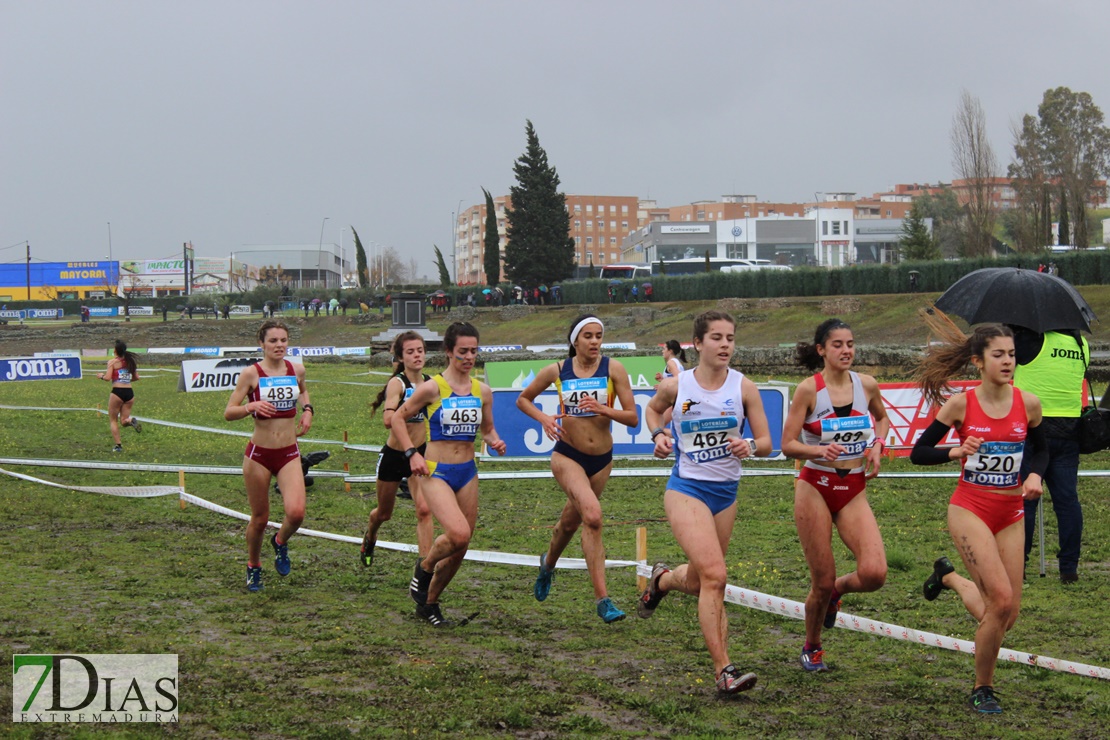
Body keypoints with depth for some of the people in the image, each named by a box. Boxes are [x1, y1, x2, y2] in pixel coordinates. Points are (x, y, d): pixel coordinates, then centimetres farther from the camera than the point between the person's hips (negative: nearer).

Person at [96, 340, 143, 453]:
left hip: (117, 392, -4)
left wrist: (101, 376, 8)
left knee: (113, 420, 10)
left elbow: (108, 378, -12)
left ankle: (118, 445, 4)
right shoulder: (130, 361, 11)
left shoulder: (112, 362, -4)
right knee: (124, 421, 11)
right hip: (129, 392, 4)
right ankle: (131, 420, -24)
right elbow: (136, 377, 15)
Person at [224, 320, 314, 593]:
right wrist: (252, 406, -25)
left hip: (289, 454, 2)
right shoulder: (251, 373, -8)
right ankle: (254, 567, 33)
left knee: (296, 512, -16)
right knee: (260, 518, 7)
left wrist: (307, 409, 8)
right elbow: (228, 413, -6)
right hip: (259, 454, -2)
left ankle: (280, 543, 18)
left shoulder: (296, 370, 3)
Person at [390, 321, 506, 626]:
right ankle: (424, 567, 7)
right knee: (459, 534, -25)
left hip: (467, 472, 5)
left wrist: (494, 442, -4)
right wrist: (412, 453, -9)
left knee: (460, 549, 7)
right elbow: (398, 418, 0)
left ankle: (429, 603, 26)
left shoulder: (483, 391, 5)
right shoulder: (432, 388, -9)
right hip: (436, 472, -5)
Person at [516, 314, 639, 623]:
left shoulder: (613, 369, -6)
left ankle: (548, 563, 53)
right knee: (592, 516, -26)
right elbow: (523, 399, 12)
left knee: (571, 521, 19)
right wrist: (544, 418, -6)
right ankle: (602, 598, -23)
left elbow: (632, 418, -8)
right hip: (567, 456, -2)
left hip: (602, 459, 3)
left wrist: (602, 409, -24)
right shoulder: (556, 371, -3)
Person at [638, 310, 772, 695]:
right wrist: (658, 434, -1)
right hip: (686, 489, -4)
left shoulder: (744, 388, -3)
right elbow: (652, 408, 18)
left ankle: (662, 580, 51)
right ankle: (723, 669, -14)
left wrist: (750, 447, -21)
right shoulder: (675, 386, -4)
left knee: (697, 582, 14)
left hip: (726, 493, 4)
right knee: (714, 576, -19)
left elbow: (766, 443, 1)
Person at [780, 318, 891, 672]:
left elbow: (882, 418, 23)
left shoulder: (867, 385, 1)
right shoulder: (808, 389, -10)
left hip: (854, 491, 3)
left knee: (874, 573, -15)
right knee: (822, 582, 1)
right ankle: (811, 647, 29)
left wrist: (877, 445, 4)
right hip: (815, 489, -3)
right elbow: (788, 445, -10)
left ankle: (837, 590, 21)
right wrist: (820, 450, -28)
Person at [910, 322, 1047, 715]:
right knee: (1002, 600, -18)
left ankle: (950, 576, 34)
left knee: (1006, 615, 3)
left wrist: (1035, 475, -3)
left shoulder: (1028, 403, -1)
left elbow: (1040, 449, 17)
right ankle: (982, 690, 4)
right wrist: (954, 451, -21)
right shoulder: (960, 404, -8)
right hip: (970, 509, -4)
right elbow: (918, 453, -3)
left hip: (1011, 515, 4)